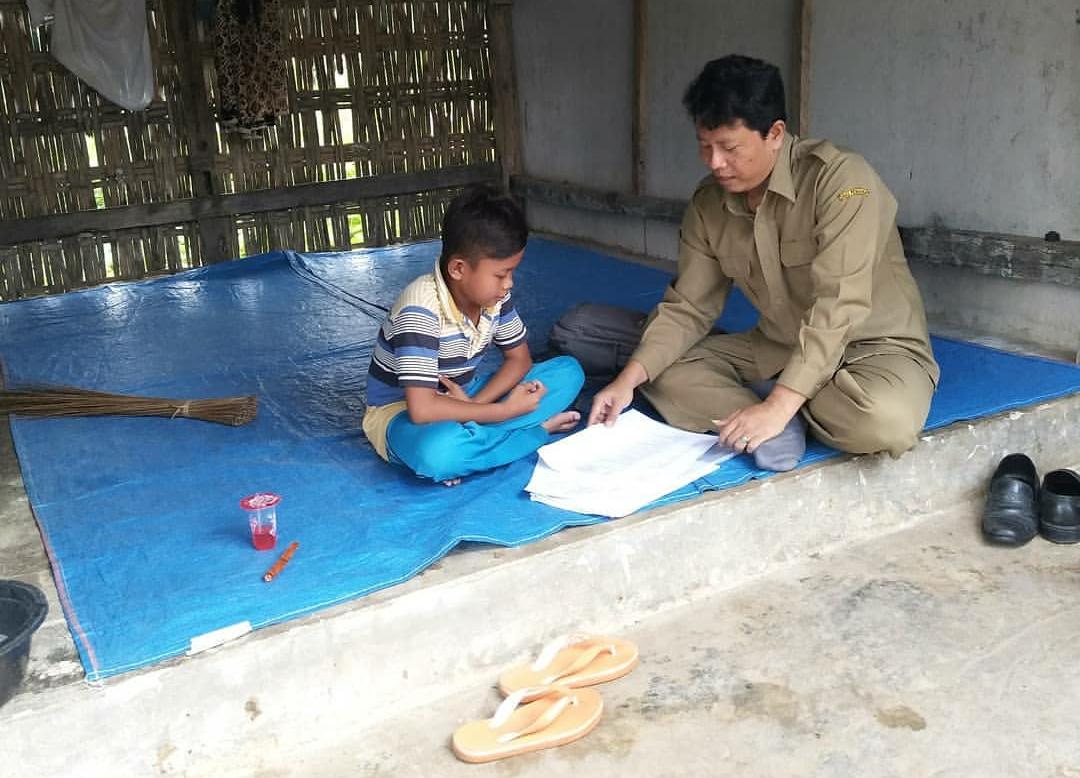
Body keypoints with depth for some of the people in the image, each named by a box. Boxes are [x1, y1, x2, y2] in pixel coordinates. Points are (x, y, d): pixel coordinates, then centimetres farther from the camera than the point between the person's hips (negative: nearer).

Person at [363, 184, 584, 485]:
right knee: (438, 451, -44)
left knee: (569, 371, -3)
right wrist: (506, 409, -28)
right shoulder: (421, 310, -29)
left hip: (458, 400, 7)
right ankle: (538, 431, -18)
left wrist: (474, 403, -18)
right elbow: (422, 410, -36)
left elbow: (519, 359, 1)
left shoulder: (494, 293, -9)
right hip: (400, 412, -7)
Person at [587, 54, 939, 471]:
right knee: (662, 374, -7)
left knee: (885, 419, -38)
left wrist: (780, 404, -37)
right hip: (777, 348, 6)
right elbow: (688, 307, 0)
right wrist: (629, 378, -15)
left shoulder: (840, 178, -23)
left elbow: (838, 307, -30)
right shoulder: (708, 204, -3)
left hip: (875, 347, -6)